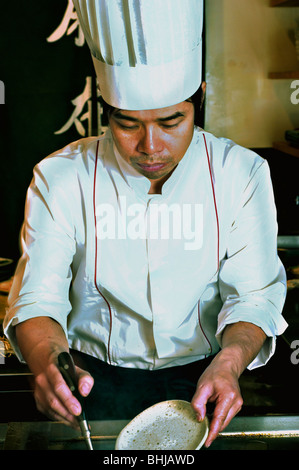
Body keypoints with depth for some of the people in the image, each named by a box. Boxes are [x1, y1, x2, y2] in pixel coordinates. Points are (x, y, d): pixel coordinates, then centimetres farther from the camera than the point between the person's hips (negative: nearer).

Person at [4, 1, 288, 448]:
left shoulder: (241, 173, -6)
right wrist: (47, 361, -34)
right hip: (95, 371, 0)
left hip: (200, 369, 1)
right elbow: (37, 297, -11)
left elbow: (253, 294, -7)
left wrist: (227, 364, -29)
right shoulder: (60, 177, -8)